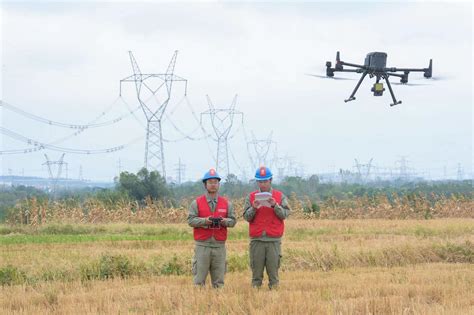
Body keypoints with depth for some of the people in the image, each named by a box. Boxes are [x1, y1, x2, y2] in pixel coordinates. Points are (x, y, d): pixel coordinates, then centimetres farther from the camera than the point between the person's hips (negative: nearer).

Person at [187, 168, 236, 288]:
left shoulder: (226, 203, 11)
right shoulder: (197, 203, 4)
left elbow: (233, 220, 8)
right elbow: (190, 220, -2)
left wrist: (224, 221, -13)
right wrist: (204, 220, -18)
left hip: (219, 245, 2)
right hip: (202, 245, -2)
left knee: (219, 280, 4)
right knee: (199, 278, -3)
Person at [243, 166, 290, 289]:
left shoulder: (280, 196, 8)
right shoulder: (251, 197, 10)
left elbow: (285, 214, 0)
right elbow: (246, 217, 5)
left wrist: (275, 205, -14)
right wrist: (254, 208, -13)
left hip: (274, 239, -1)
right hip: (257, 240, 1)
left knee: (273, 268, -1)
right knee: (256, 269, 1)